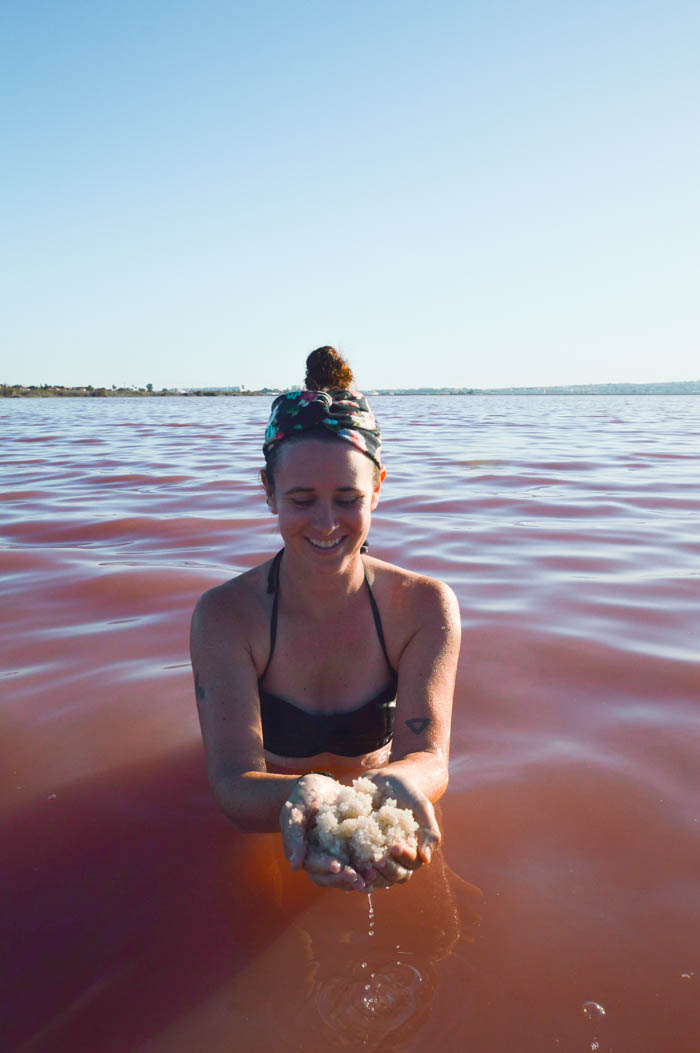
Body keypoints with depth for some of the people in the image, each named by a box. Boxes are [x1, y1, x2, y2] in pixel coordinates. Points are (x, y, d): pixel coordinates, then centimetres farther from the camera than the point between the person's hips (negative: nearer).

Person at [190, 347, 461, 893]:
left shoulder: (426, 606, -14)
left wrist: (395, 782, -45)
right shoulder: (224, 615, -16)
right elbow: (234, 781, -23)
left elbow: (428, 756, -21)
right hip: (264, 835, 2)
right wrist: (302, 796, -46)